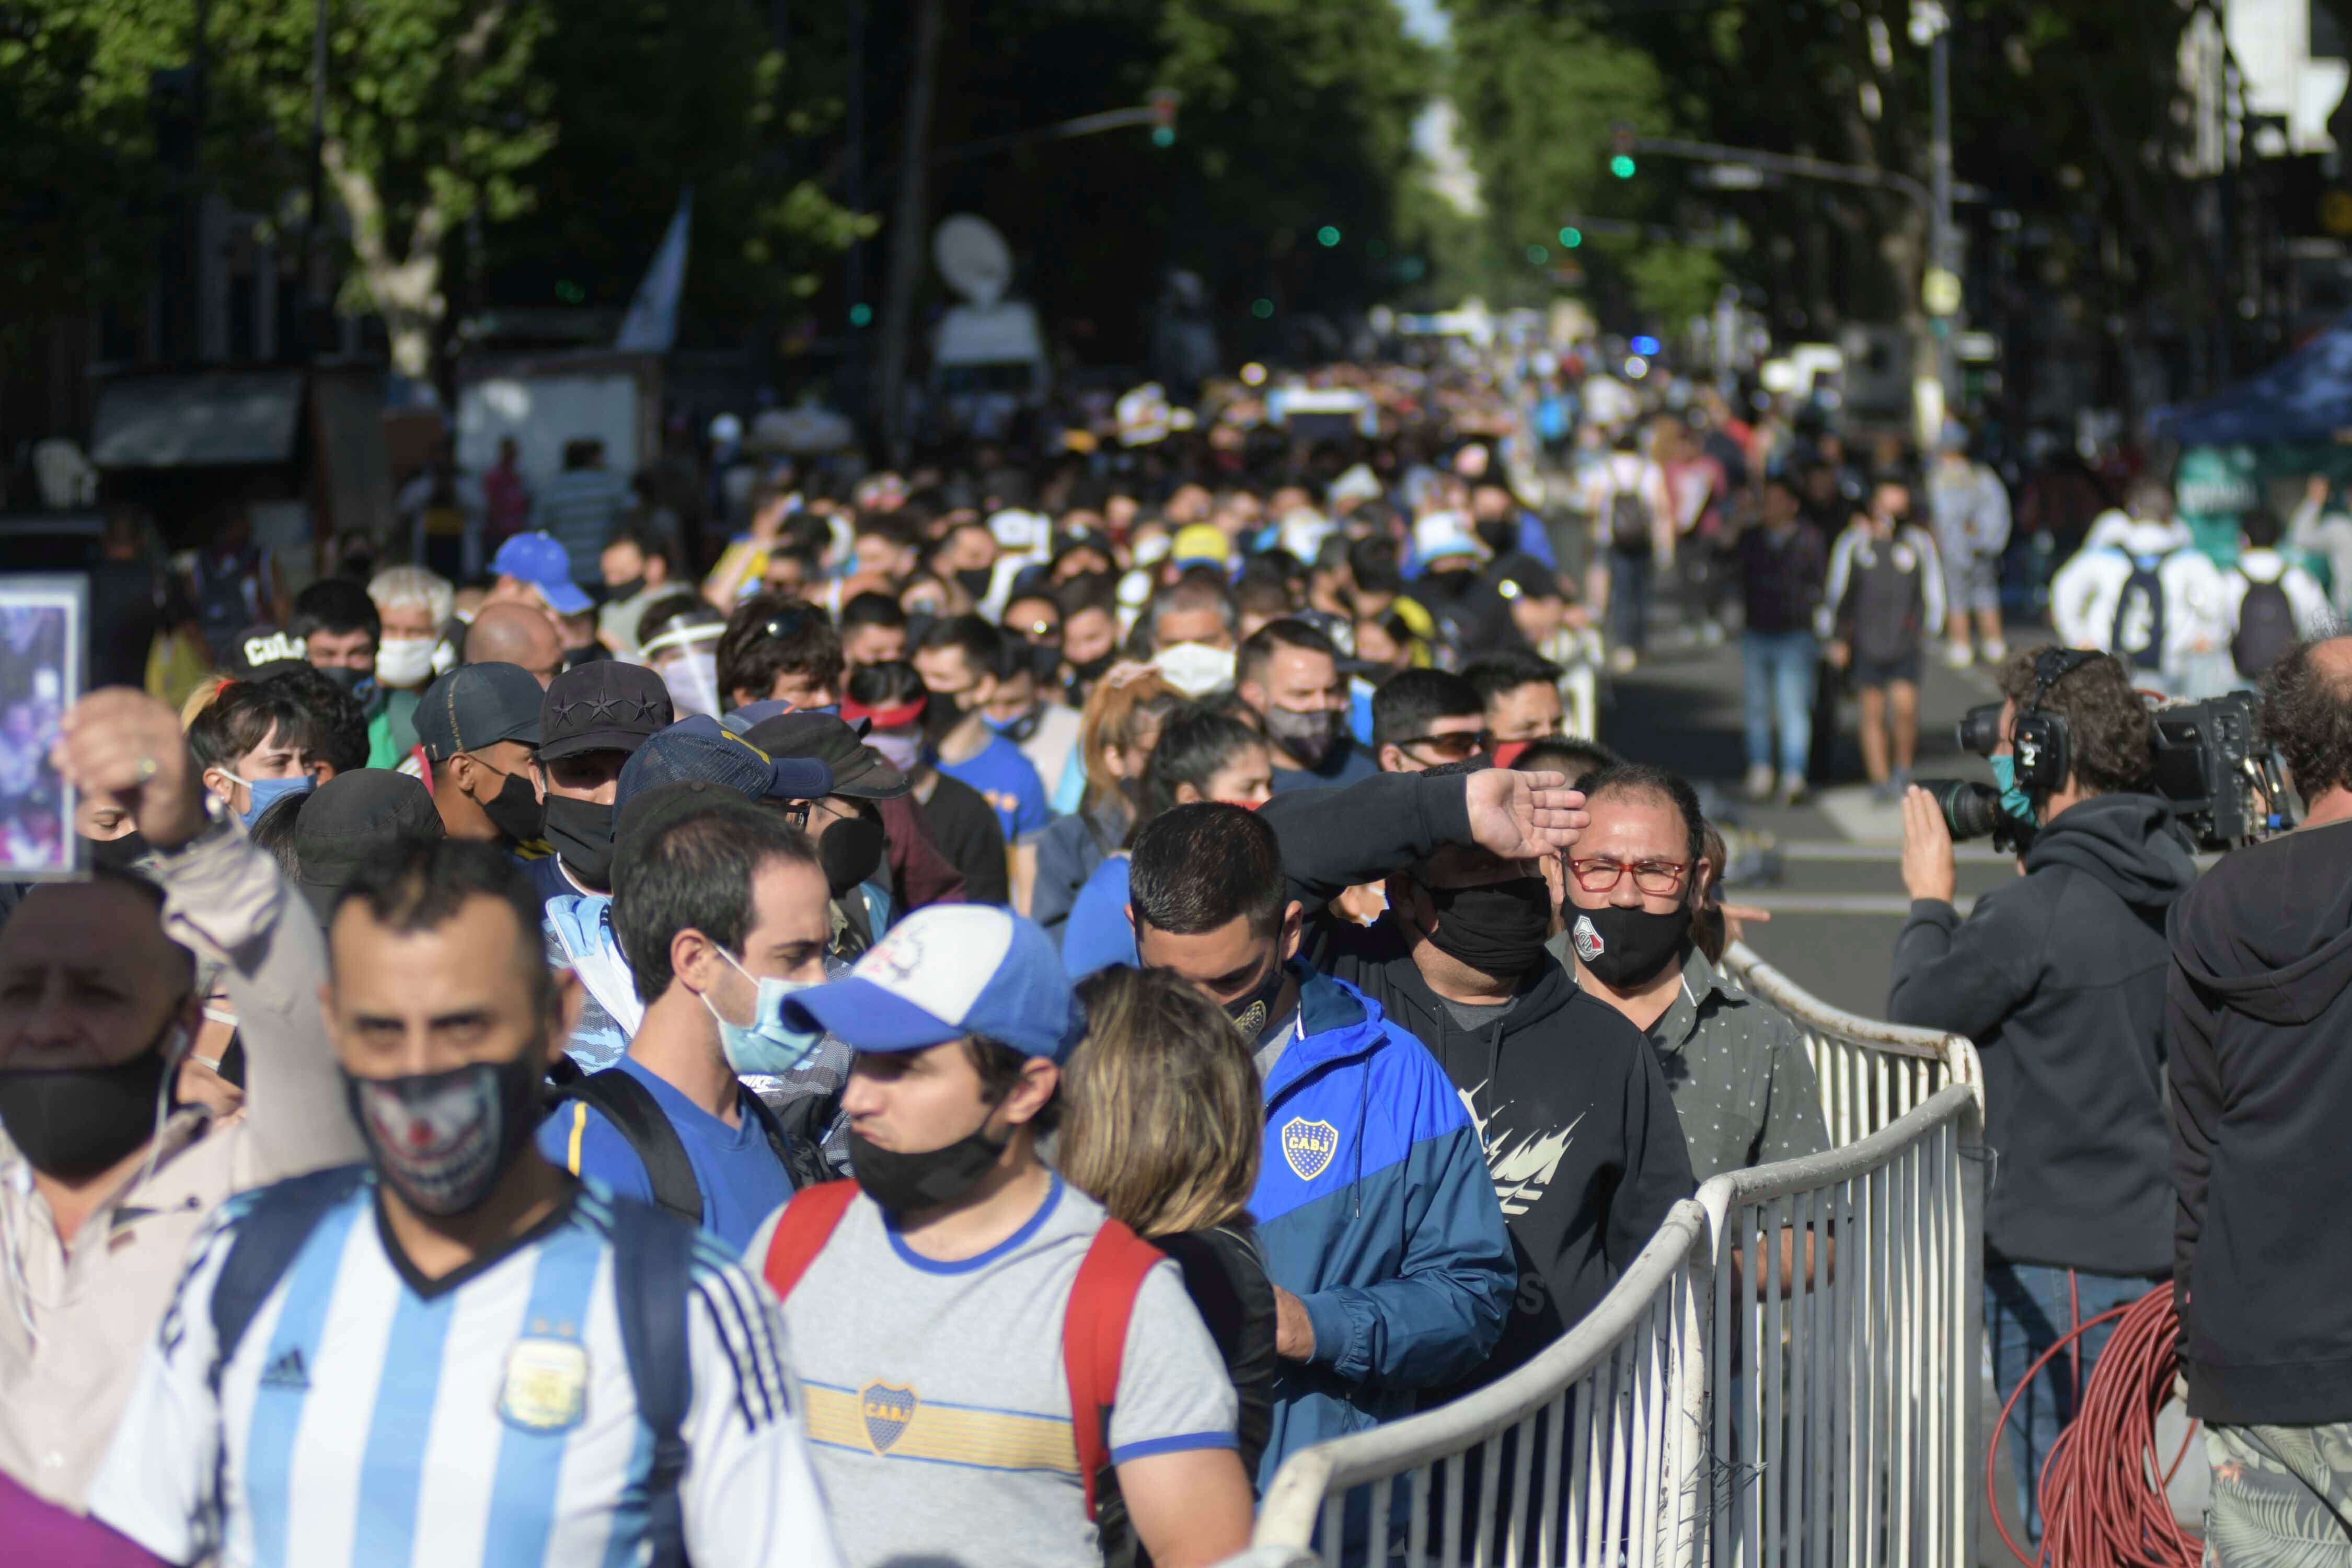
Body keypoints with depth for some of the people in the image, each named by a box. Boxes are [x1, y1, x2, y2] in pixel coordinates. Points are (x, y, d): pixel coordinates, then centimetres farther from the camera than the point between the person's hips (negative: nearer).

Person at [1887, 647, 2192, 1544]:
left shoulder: (2038, 913, -21)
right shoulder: (2171, 883, 5)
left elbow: (1917, 1013, -9)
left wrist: (1931, 899, 7)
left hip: (2059, 1260, -8)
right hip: (2155, 1234, 8)